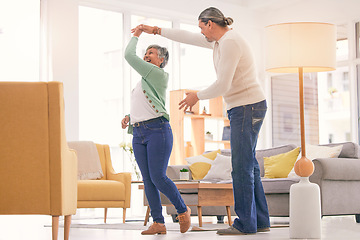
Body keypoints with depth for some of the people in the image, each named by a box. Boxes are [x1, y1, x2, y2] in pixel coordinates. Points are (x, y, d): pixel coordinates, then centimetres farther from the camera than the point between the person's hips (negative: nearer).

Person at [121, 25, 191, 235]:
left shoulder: (158, 75, -3)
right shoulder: (144, 82, 24)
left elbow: (129, 56, -5)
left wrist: (136, 36, 9)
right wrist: (129, 117, 13)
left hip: (157, 130, -8)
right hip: (138, 134, 8)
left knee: (158, 177, -13)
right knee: (147, 180, 1)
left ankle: (183, 210, 7)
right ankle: (158, 223, 2)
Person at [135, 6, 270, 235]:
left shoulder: (229, 43, -17)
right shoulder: (221, 40, 15)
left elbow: (223, 85, -21)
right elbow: (188, 37, 26)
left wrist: (197, 96, -5)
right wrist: (156, 30, 27)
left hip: (247, 108, -10)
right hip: (245, 108, 10)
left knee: (242, 166, -7)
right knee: (249, 165, 11)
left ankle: (245, 223, -3)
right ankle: (261, 220, 14)